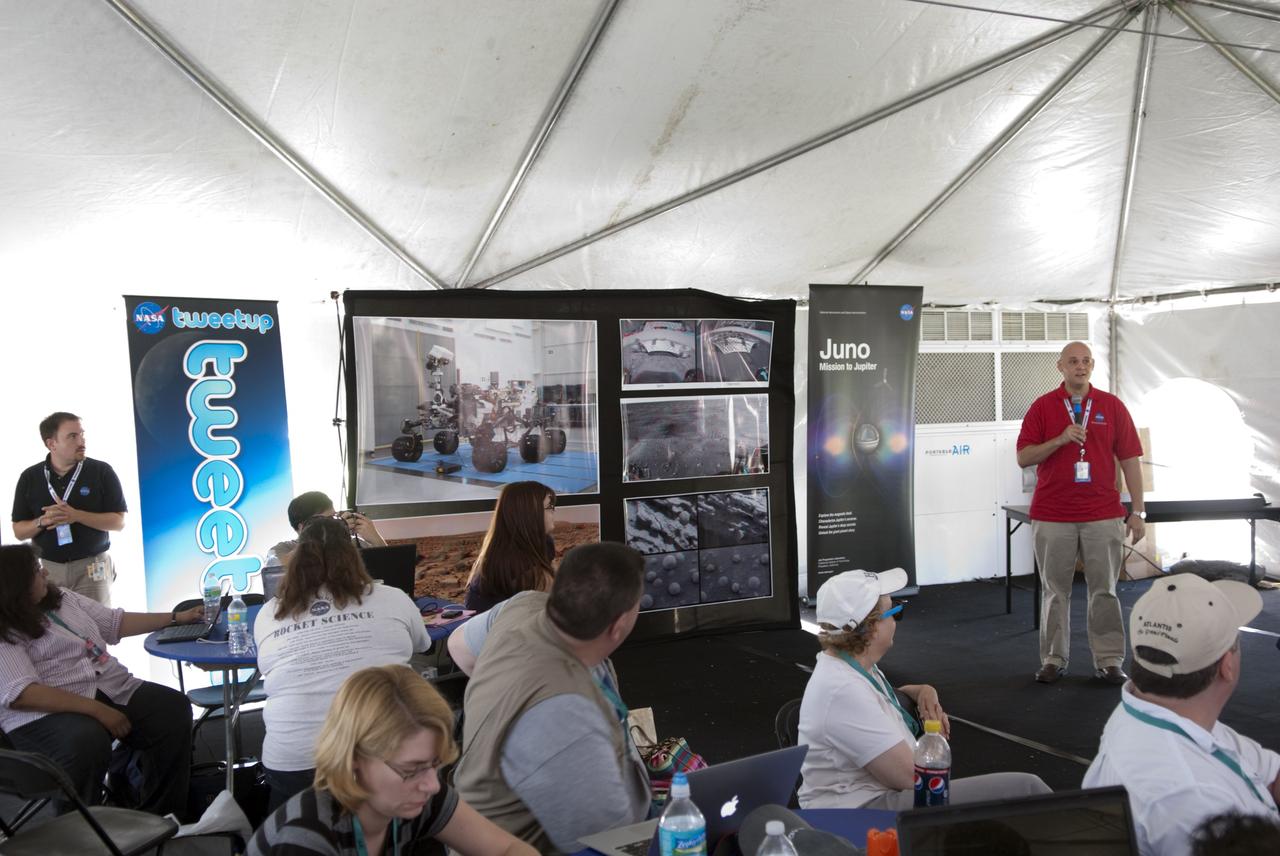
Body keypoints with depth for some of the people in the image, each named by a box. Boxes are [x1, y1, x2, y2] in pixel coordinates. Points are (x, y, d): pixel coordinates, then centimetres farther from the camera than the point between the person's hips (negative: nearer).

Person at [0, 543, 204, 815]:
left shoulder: (61, 598, 16)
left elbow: (116, 623, 24)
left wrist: (178, 618, 20)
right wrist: (98, 710, -26)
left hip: (112, 688, 8)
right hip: (49, 712, -7)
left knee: (174, 708, -13)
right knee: (89, 741, -37)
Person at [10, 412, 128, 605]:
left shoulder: (102, 472, -5)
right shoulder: (30, 478, 3)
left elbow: (118, 522, -7)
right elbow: (19, 531, 6)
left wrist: (76, 515, -19)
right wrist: (43, 521, -15)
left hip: (92, 567, -2)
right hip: (46, 568, 2)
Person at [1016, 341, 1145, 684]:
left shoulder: (1112, 406, 5)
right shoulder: (1042, 406, 3)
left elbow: (1130, 460, 4)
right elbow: (1023, 457, -1)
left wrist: (1138, 511, -1)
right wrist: (1060, 439, -16)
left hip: (1103, 515, 0)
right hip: (1052, 516, 0)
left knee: (1104, 590, 5)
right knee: (1055, 590, 6)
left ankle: (1109, 660, 13)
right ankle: (1053, 659, 15)